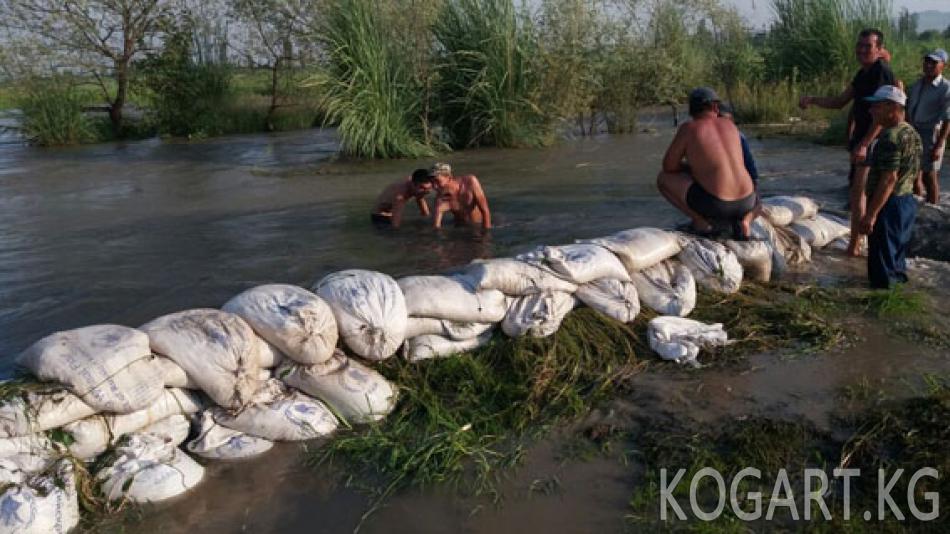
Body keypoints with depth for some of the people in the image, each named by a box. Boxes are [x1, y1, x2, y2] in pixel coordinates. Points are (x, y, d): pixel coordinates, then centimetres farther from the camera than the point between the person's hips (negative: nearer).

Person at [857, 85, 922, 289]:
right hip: (907, 200, 10)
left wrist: (870, 214, -25)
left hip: (889, 204, -10)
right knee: (897, 255, 21)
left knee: (881, 263, -3)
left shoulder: (890, 137, -21)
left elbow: (889, 180, -25)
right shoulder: (911, 133, 11)